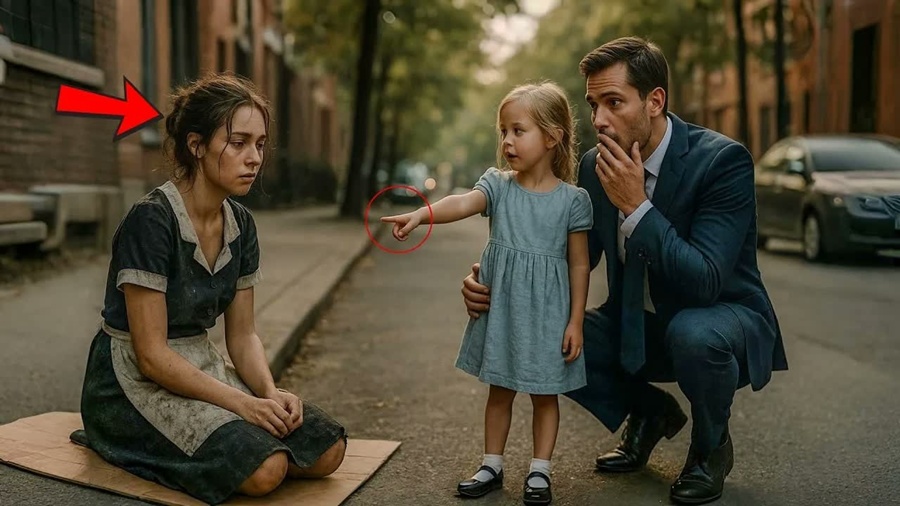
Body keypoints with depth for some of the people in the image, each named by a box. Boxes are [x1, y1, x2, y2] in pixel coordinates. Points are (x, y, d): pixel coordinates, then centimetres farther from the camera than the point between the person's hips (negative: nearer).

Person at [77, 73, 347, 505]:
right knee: (264, 467, -27)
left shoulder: (241, 225, 3)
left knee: (327, 448, -8)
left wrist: (271, 392, -12)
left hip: (201, 369, 7)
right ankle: (126, 440, -2)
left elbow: (242, 334, 7)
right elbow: (151, 355, -21)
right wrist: (241, 402, -23)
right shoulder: (151, 221, -20)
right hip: (135, 381, -7)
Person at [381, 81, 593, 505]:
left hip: (547, 312, -2)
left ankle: (539, 471, 23)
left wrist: (575, 321, -5)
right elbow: (462, 203, -22)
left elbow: (579, 264, -3)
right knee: (499, 389, 14)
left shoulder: (573, 200, -6)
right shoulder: (497, 185, -2)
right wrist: (419, 215, -42)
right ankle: (492, 466, 27)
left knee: (544, 393, 10)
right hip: (500, 308, 2)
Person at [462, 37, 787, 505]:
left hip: (723, 318, -5)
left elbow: (706, 282, -31)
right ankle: (649, 411, 13)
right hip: (636, 326, 6)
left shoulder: (723, 160, -23)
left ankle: (711, 446, -3)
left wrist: (637, 207, -36)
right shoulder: (596, 166, -6)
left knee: (694, 333, -38)